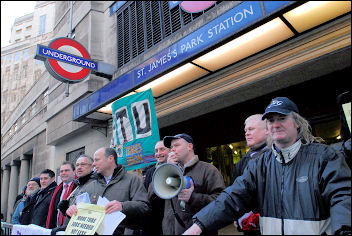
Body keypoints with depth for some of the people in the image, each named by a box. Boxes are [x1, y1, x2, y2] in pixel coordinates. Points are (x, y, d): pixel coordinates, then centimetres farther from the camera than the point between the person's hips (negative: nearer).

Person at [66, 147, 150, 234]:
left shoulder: (133, 180, 5)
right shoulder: (90, 186, 23)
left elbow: (144, 207, -6)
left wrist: (123, 206, -24)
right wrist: (72, 209, -2)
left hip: (121, 231, -4)